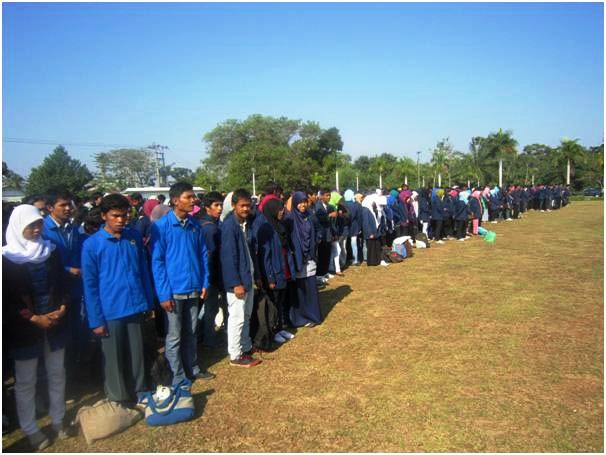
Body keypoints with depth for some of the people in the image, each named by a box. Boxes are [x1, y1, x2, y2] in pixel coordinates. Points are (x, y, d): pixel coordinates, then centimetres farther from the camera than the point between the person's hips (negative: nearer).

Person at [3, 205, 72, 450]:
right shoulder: (7, 258, -9)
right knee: (25, 381, 11)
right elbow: (7, 299, -9)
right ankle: (30, 429, 27)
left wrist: (62, 309, -8)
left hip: (55, 324, 4)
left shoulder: (50, 250, 2)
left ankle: (58, 420, 32)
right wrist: (34, 319, -14)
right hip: (24, 329, -3)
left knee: (57, 375, 14)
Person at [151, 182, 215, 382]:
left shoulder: (195, 225, 3)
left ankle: (192, 369, 33)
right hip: (174, 292, -4)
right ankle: (178, 379, 21)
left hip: (194, 290, 5)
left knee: (191, 333, 18)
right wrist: (164, 294, -13)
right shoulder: (161, 226, -11)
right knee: (174, 337, 7)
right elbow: (157, 262, -10)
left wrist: (204, 283, 4)